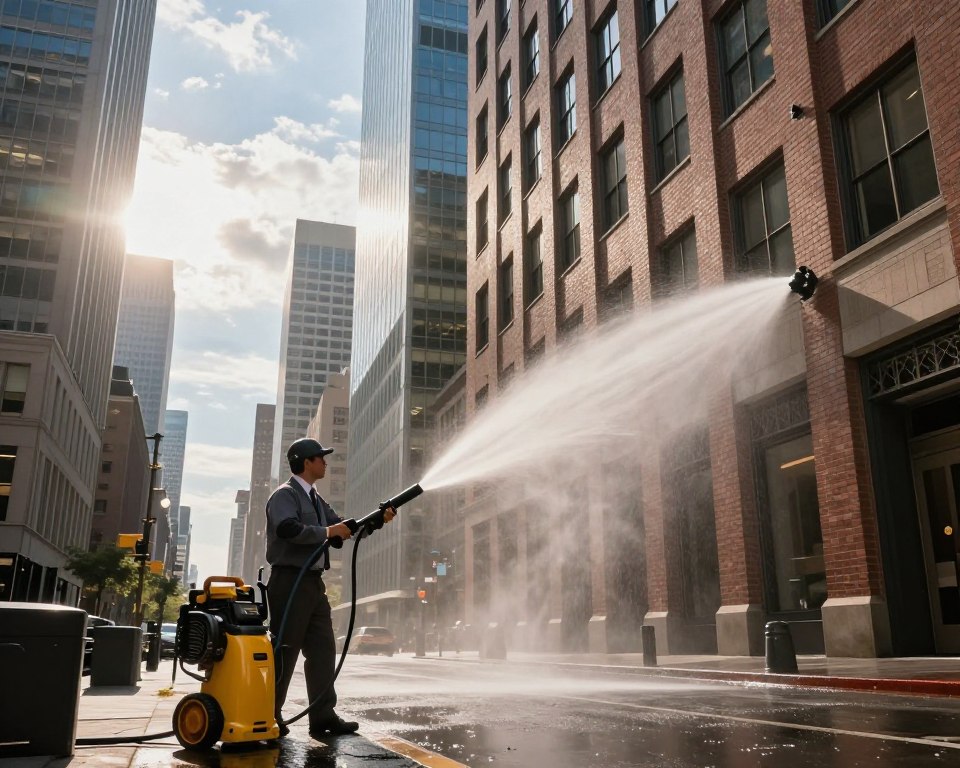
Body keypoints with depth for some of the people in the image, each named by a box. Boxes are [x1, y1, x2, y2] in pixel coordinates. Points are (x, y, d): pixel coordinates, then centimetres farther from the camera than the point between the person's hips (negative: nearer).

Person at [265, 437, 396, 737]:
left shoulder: (315, 500, 20)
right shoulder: (285, 495, -8)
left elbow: (343, 527, 20)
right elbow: (288, 529, -26)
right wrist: (327, 532, -19)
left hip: (313, 582, 9)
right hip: (290, 581, -9)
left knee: (323, 649, 7)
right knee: (285, 650, -3)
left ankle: (323, 716, 12)